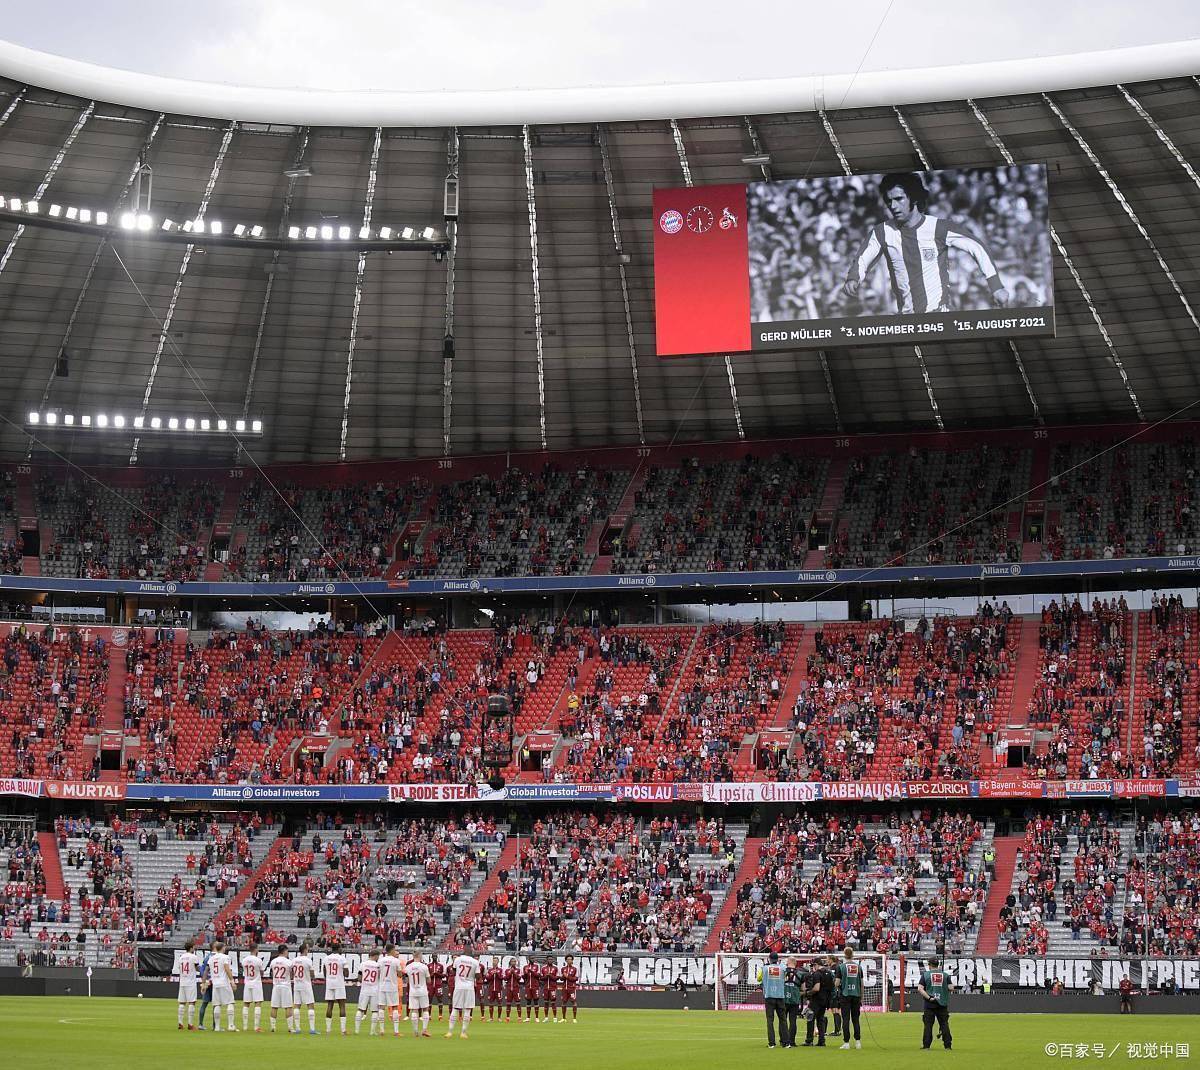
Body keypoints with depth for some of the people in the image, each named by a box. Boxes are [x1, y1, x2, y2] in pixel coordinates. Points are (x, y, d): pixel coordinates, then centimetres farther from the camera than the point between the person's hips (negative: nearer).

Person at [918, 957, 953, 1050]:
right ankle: (947, 1045, 4)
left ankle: (926, 1045, 1)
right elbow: (951, 988, -3)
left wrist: (928, 998, -12)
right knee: (944, 1024, 7)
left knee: (928, 1024, 3)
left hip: (929, 1004, -1)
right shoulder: (945, 975, 4)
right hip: (942, 1004, 1)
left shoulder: (925, 975, 1)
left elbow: (920, 988, -9)